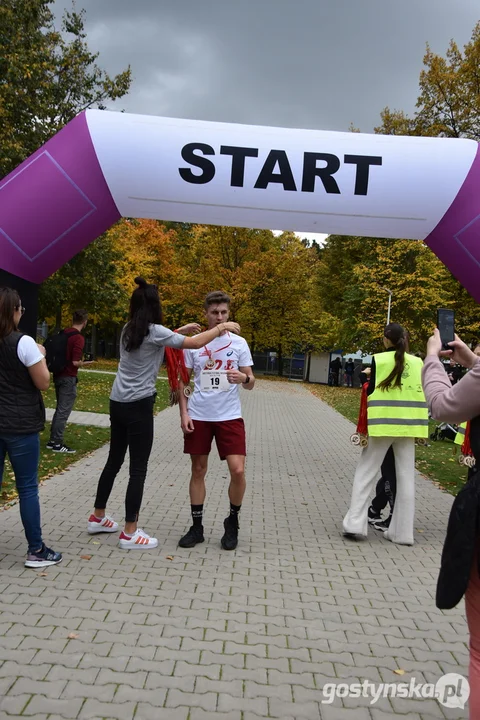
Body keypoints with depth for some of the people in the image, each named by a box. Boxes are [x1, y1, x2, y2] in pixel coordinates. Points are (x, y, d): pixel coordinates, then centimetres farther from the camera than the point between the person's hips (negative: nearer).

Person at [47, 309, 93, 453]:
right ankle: (57, 444, 4)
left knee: (59, 409, 18)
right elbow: (75, 362, -21)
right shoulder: (79, 338, -18)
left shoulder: (63, 333, 7)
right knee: (64, 411, -1)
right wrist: (86, 363, -4)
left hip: (58, 375, 8)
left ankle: (52, 440, 22)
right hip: (68, 378, -8)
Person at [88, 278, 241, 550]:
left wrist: (180, 331, 26)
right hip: (138, 406, -8)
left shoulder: (129, 330, 9)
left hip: (118, 403, 8)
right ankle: (130, 533, 6)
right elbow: (196, 343, -13)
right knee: (138, 468, 0)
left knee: (114, 461, 19)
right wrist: (222, 327, -1)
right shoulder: (154, 331, -14)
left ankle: (98, 517, 30)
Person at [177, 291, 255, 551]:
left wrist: (244, 378, -21)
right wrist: (183, 412, -4)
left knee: (238, 471, -9)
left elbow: (250, 384, 2)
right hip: (199, 416, 1)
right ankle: (197, 527, 22)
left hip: (229, 417, -1)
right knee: (198, 470, 9)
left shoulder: (239, 343, 0)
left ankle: (233, 522, 15)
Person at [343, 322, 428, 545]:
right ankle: (403, 532, 12)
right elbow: (423, 394, 9)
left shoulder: (379, 360, -3)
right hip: (407, 424, 3)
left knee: (366, 472, 7)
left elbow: (370, 391, -1)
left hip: (383, 423, -3)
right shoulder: (417, 362, 5)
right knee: (406, 478, 8)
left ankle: (354, 524, 1)